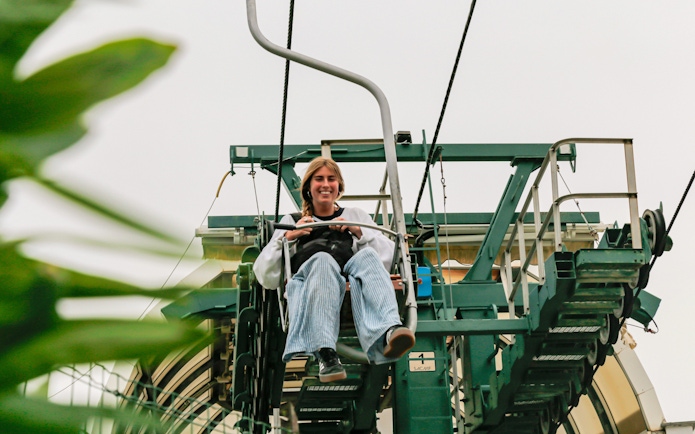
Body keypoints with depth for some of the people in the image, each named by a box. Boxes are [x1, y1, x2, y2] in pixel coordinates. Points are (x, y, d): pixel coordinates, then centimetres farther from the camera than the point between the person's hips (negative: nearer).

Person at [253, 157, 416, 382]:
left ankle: (388, 333, -60)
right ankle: (325, 354, -55)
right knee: (323, 260, -37)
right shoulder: (291, 221, 29)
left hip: (355, 285, 1)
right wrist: (287, 237, 4)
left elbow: (389, 253, 17)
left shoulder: (356, 215, 33)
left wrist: (358, 232, 3)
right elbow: (264, 274, 18)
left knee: (367, 255, -33)